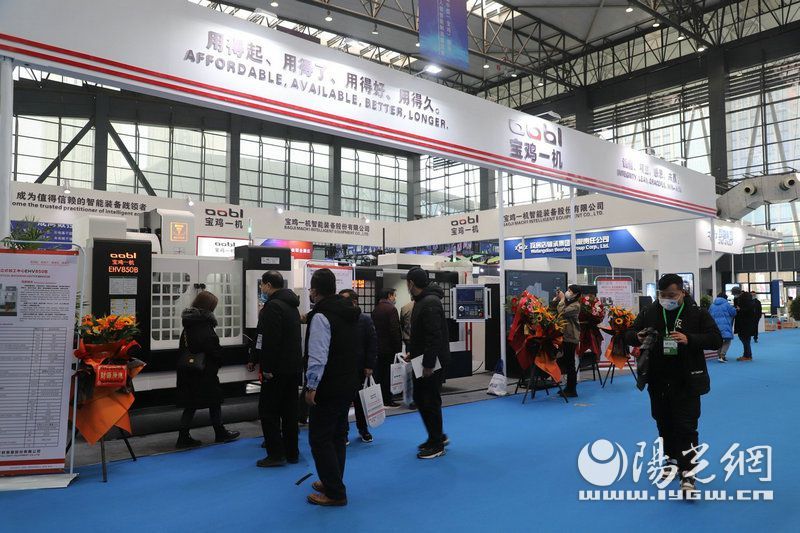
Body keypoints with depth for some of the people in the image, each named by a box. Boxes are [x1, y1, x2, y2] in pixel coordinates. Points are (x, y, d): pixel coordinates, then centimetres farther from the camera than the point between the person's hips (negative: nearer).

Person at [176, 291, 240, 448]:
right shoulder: (204, 326, -16)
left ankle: (183, 437, 11)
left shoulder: (188, 325, 10)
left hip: (188, 372, 8)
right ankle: (220, 433, 18)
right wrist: (219, 363, -3)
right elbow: (214, 349, -19)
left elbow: (184, 348, 13)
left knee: (190, 404, 11)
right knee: (214, 401, 7)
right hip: (205, 373, -8)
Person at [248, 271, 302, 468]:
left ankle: (276, 454, 2)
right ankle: (291, 453, 20)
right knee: (289, 411, 13)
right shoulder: (292, 306, 17)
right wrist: (254, 359, 23)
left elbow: (270, 340, -21)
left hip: (277, 370, -9)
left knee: (268, 411, 1)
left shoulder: (273, 306, -14)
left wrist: (267, 368, -19)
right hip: (294, 367, 9)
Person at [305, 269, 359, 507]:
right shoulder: (349, 312, 10)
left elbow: (318, 356, -23)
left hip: (328, 388, -9)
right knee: (338, 435, 19)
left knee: (320, 438, 1)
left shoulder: (321, 316, -18)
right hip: (348, 384, 9)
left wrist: (311, 387, -16)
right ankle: (333, 482, 32)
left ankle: (335, 493, 5)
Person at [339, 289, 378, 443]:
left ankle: (363, 429, 28)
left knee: (359, 399, 13)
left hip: (359, 367, 0)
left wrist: (370, 365, -9)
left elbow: (373, 343, -4)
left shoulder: (365, 319, -3)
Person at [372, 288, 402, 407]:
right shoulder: (391, 309, -13)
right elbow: (395, 330, -18)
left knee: (380, 372, 13)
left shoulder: (375, 309, 11)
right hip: (389, 347, -7)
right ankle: (387, 399, 3)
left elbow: (373, 328, 13)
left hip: (378, 347, 8)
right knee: (388, 373, -1)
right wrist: (398, 347, -14)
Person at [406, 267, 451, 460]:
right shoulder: (421, 301, 13)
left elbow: (435, 336, -26)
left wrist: (429, 364, -25)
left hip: (433, 362, -10)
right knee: (420, 398, 16)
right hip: (423, 360, 10)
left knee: (430, 401, -1)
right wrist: (412, 352, 16)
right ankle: (437, 436, 29)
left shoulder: (430, 303, -20)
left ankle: (437, 445, 13)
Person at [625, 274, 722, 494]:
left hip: (686, 382, -4)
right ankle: (673, 460, 36)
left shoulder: (697, 313, -4)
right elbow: (629, 335, 8)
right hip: (658, 382, 4)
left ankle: (687, 473, 1)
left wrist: (689, 340, -25)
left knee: (686, 427, -4)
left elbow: (716, 339, -8)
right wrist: (638, 337, -17)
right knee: (664, 424, 17)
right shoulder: (649, 313, 4)